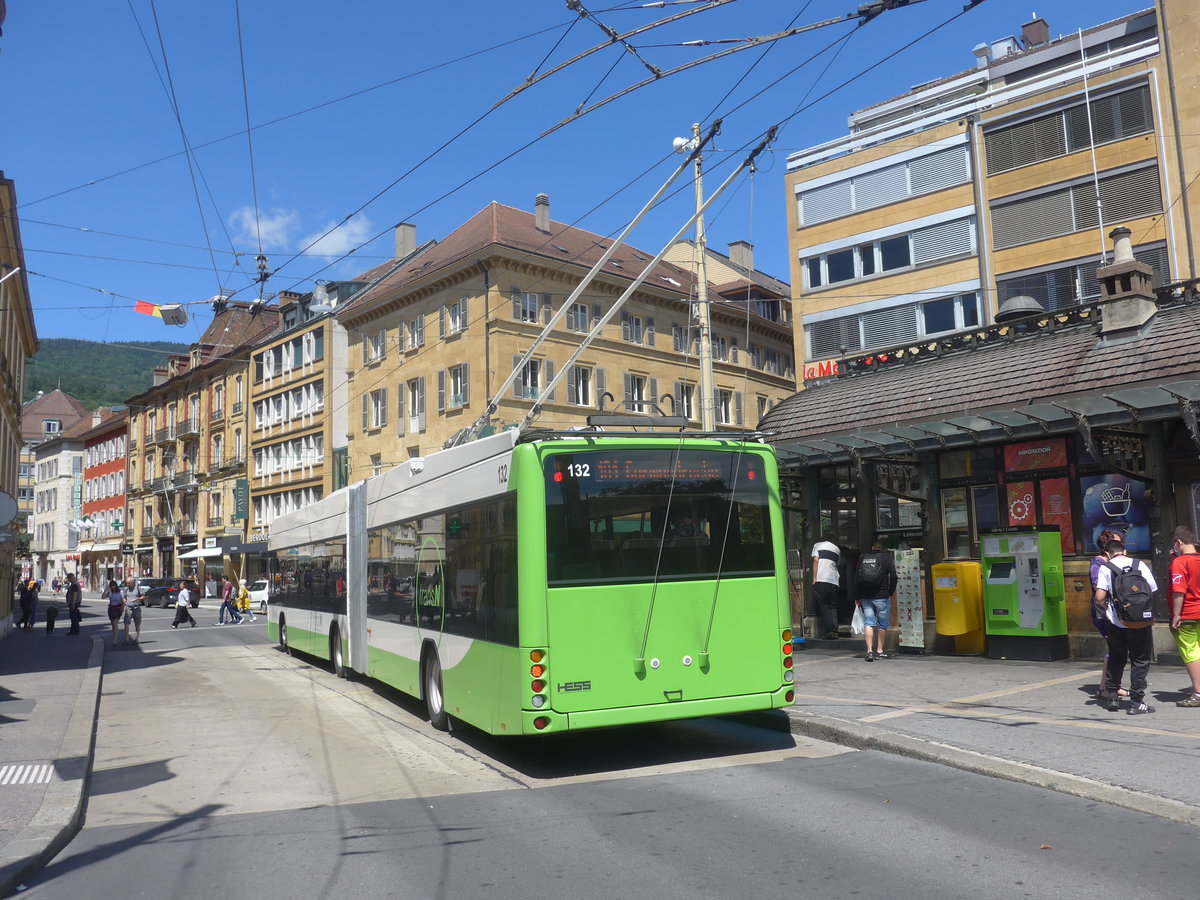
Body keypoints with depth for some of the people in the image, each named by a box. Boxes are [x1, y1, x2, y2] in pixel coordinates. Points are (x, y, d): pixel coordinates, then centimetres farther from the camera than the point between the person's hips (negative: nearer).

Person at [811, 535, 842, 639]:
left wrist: (814, 578, -3)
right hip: (834, 581, 3)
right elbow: (838, 564, 20)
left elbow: (816, 561, -1)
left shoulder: (817, 545, 10)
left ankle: (829, 631, -7)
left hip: (821, 580, -3)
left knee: (823, 606, 1)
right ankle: (835, 632, 3)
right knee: (833, 607, 10)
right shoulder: (837, 549, 20)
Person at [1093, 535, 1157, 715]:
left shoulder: (1105, 568, -3)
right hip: (1141, 622, 0)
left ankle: (1112, 697, 21)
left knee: (1115, 660, 17)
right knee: (1140, 661, 7)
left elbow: (1099, 597, -12)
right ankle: (1136, 703, 6)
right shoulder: (1140, 565, 1)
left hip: (1117, 624, 0)